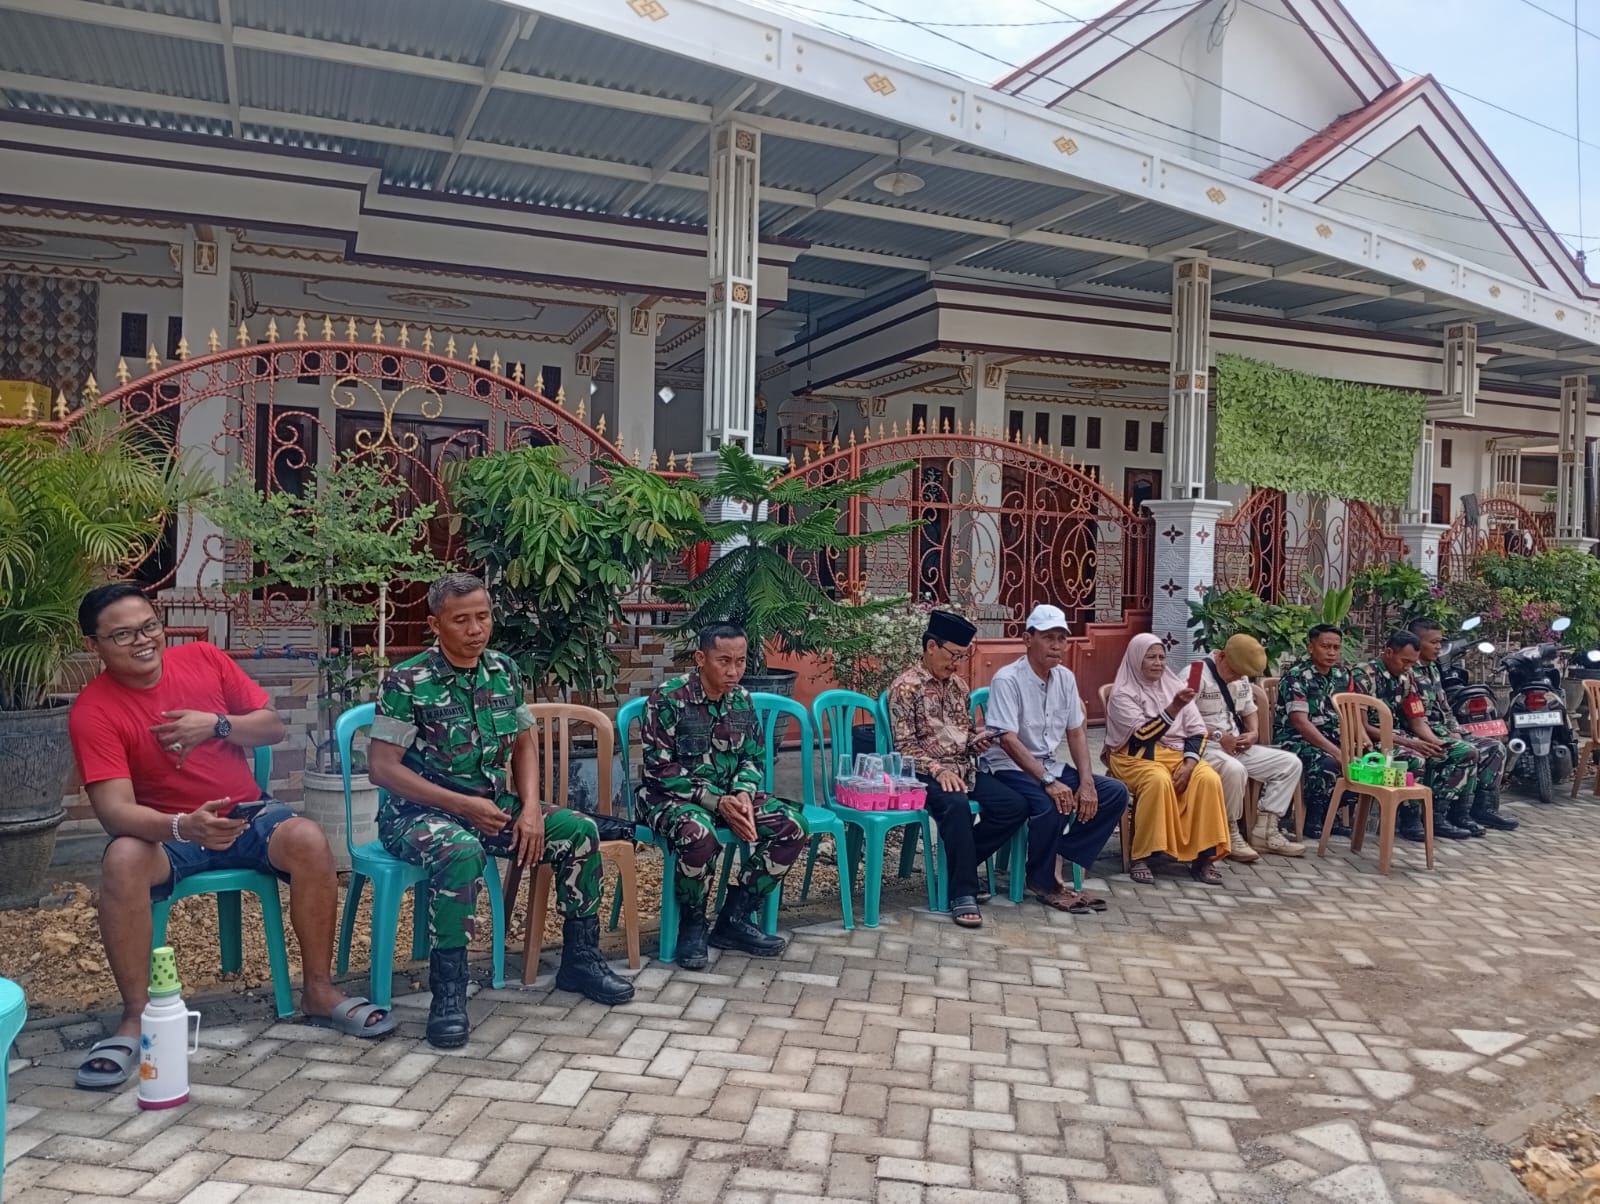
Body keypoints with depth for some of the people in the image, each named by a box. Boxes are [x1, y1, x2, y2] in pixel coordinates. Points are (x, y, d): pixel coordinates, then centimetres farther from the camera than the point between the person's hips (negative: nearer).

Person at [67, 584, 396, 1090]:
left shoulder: (204, 658, -3)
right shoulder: (92, 711, -13)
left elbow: (274, 727, 2)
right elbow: (114, 809, -23)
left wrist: (217, 724, -18)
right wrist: (183, 826, -43)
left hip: (247, 814, 2)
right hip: (164, 831, -2)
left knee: (308, 839, -27)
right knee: (122, 861, -35)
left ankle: (319, 991, -12)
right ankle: (135, 1017, -19)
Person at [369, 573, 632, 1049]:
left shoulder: (504, 671, 4)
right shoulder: (406, 682, -14)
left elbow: (524, 745, 11)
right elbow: (381, 766, -16)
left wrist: (530, 809, -7)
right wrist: (462, 805, -22)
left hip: (492, 804, 6)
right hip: (420, 810, -6)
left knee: (580, 832, -7)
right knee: (461, 852, -39)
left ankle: (579, 959, 9)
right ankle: (448, 990, -26)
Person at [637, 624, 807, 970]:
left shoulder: (742, 699, 3)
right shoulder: (669, 698, -16)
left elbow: (752, 757, 9)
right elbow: (660, 767, -19)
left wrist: (743, 794, -14)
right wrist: (716, 802, -25)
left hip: (728, 795, 6)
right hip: (671, 796, -6)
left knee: (793, 826, -14)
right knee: (698, 835, -40)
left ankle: (733, 918, -2)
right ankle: (691, 922, -11)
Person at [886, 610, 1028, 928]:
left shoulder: (959, 685, 16)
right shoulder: (906, 687, -6)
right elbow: (904, 745, -11)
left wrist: (978, 741, 2)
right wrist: (938, 769, -23)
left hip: (964, 769, 7)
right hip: (927, 773, -7)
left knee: (1015, 806, -12)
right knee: (956, 804, -38)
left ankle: (959, 863, 2)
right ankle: (963, 894, -29)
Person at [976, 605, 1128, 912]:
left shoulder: (1065, 677, 4)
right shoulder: (1007, 679, -17)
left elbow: (1076, 731, 8)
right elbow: (1008, 740, -24)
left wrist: (1086, 780, -6)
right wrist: (1048, 781, -31)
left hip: (1050, 765, 8)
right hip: (1008, 768, -8)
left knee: (1115, 793, -6)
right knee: (1051, 806, -35)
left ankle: (1056, 862, -5)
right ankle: (1042, 881, -7)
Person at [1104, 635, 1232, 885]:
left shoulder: (1175, 686, 11)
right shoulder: (1122, 694, -5)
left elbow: (1197, 731, 6)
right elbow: (1143, 735, -17)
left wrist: (1189, 763, -12)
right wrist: (1174, 708, -27)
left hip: (1177, 754, 5)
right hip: (1137, 757, -5)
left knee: (1209, 779, -25)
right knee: (1159, 781, -36)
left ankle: (1203, 857, -18)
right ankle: (1141, 857, -26)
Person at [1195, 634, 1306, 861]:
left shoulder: (1241, 678, 14)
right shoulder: (1197, 674, -14)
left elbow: (1249, 711, 25)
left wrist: (1252, 733, 3)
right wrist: (1216, 736, -20)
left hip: (1237, 747, 9)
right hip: (1205, 747, -9)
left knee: (1290, 763, 1)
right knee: (1234, 769, -39)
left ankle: (1265, 831, -1)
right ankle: (1229, 833, -18)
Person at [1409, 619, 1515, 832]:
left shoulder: (1432, 668, 16)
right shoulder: (1409, 672, -15)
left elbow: (1445, 707, 18)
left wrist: (1456, 732, 3)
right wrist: (1447, 737, -17)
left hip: (1445, 732, 10)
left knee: (1495, 747, 2)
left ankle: (1483, 808, 2)